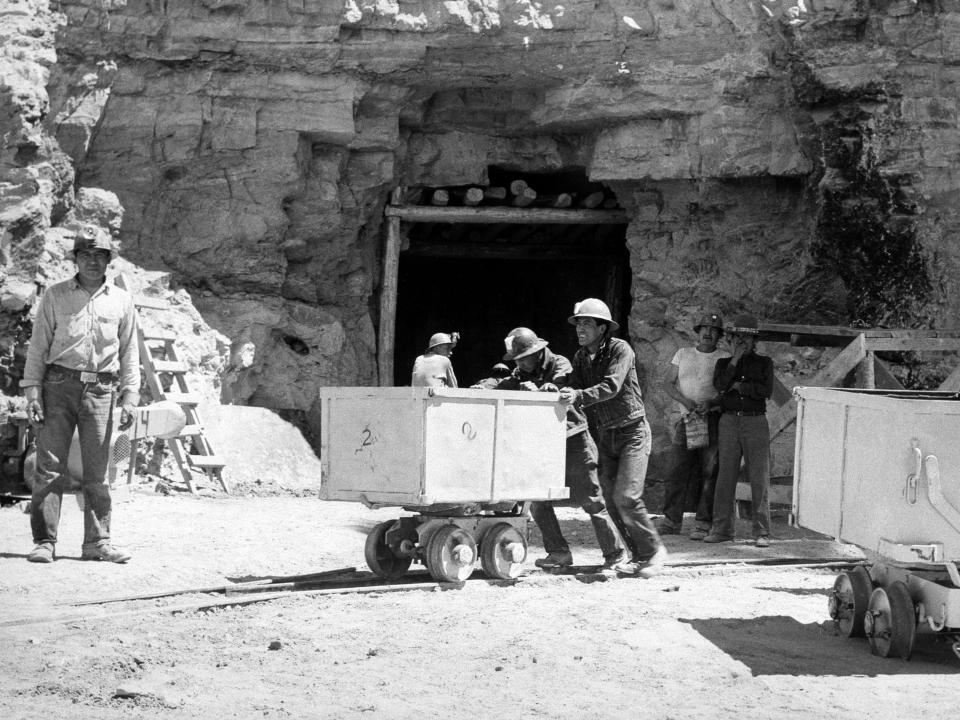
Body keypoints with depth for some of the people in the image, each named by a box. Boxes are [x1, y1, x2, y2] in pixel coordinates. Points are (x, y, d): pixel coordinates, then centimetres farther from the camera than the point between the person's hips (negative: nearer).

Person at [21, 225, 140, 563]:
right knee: (50, 467, -5)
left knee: (97, 471, 3)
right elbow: (38, 346, 6)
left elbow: (130, 354, 12)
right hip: (58, 386, -1)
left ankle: (97, 541, 8)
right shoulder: (55, 296, 7)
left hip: (99, 391, 1)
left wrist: (129, 398, 3)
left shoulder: (122, 301, 11)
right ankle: (44, 541, -3)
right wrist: (32, 392, -3)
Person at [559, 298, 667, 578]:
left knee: (626, 496, -17)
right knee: (612, 500, 3)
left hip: (632, 432, -7)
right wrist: (559, 393, -18)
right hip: (605, 436, 7)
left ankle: (654, 550, 0)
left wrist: (578, 396, -38)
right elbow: (575, 392, 3)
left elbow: (611, 386, -26)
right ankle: (639, 555, 14)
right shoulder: (580, 357, 8)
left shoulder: (620, 349, -13)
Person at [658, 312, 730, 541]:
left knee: (708, 471, -4)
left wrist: (711, 403, -16)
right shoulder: (683, 354, 14)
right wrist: (684, 401, -9)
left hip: (712, 418, -1)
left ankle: (703, 522, -1)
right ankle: (672, 519, 3)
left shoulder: (725, 358, 8)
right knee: (679, 469, -1)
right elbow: (668, 383, 8)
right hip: (684, 418, 2)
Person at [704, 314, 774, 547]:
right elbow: (719, 385, -7)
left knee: (760, 478, -4)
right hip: (729, 421, 2)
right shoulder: (723, 363, 13)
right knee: (725, 476, 1)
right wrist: (735, 360, -9)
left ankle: (762, 532, -1)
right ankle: (721, 529, 6)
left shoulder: (764, 363, 9)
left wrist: (739, 386, -4)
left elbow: (767, 390, -6)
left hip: (756, 423, -2)